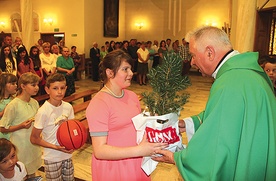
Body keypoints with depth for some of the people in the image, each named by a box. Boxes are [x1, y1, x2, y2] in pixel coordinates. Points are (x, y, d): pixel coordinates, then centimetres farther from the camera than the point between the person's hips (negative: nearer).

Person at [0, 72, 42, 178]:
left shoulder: (35, 103, 0)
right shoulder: (13, 105, -18)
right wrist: (21, 126, -24)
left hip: (33, 145, 6)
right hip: (20, 147, -5)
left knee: (32, 173, 19)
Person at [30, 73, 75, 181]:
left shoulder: (68, 107, -5)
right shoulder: (43, 111, -19)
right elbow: (34, 139, -13)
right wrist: (55, 147, -21)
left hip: (67, 154, 5)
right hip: (52, 159, -4)